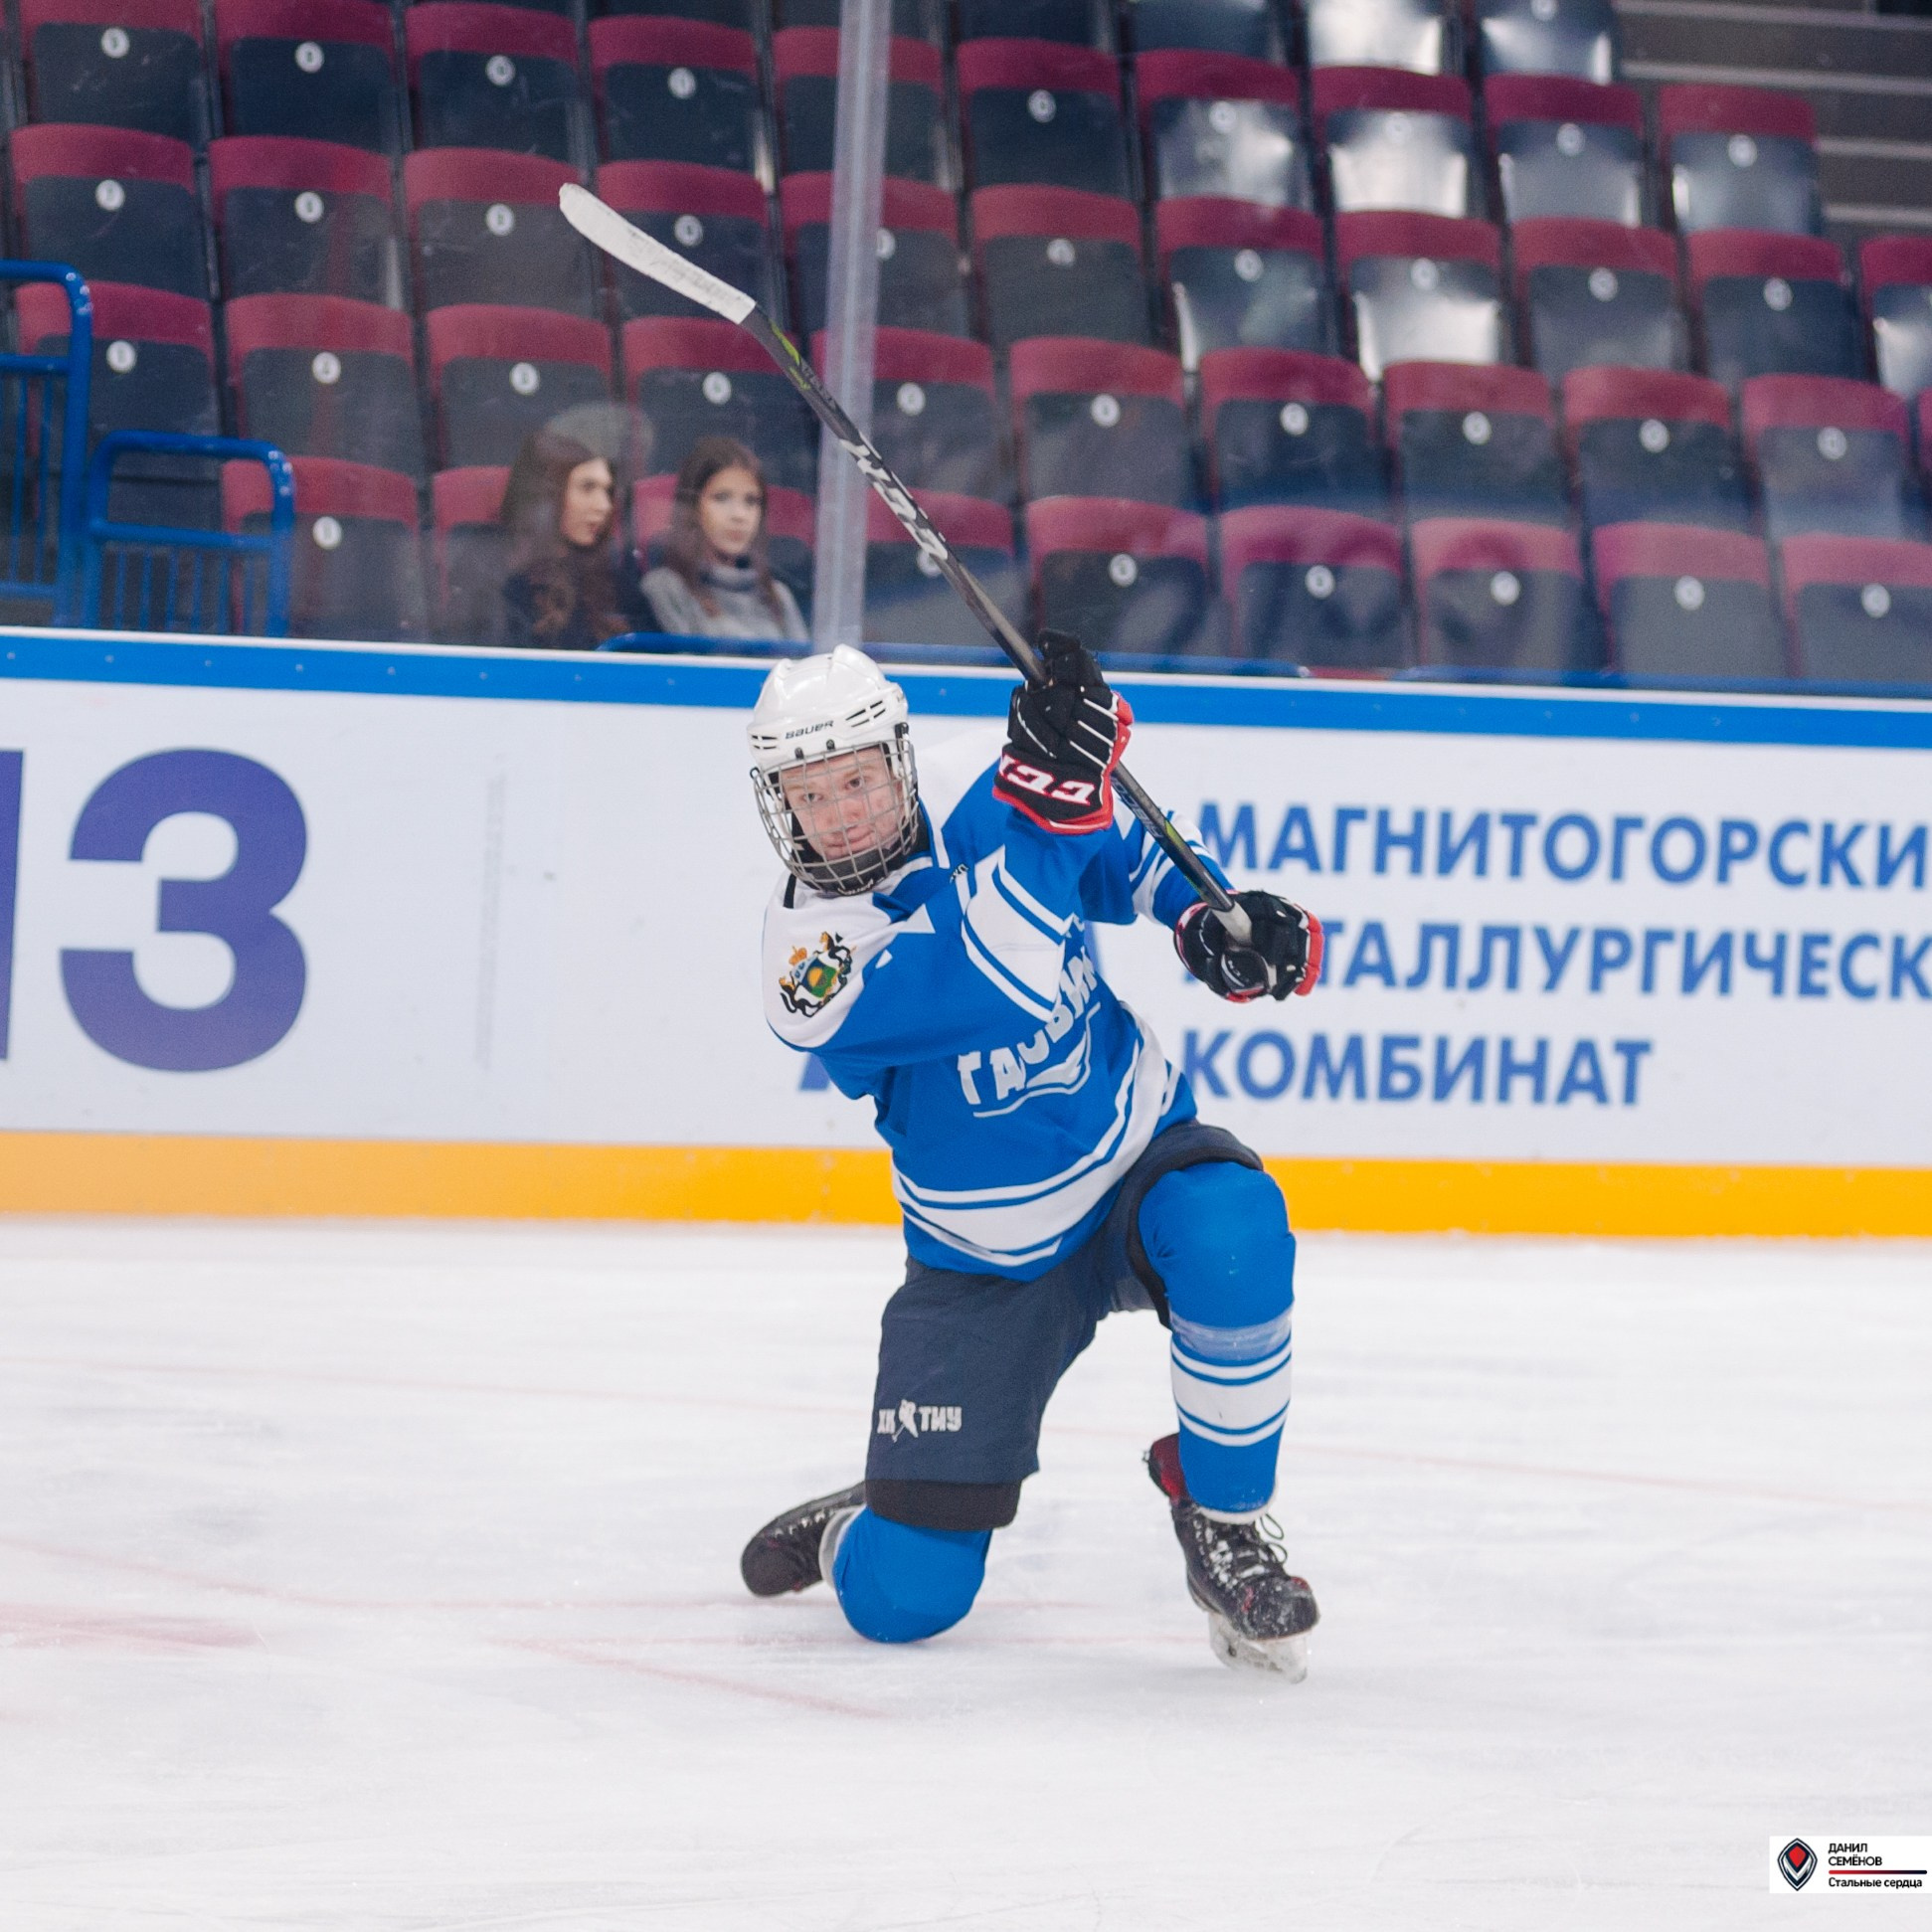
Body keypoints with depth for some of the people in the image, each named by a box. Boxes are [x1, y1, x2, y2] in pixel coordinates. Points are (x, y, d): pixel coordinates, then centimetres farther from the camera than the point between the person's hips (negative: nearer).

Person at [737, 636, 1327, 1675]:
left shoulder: (975, 791, -12)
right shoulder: (809, 958, -25)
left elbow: (1118, 848, 10)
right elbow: (1001, 985, -40)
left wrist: (1207, 917, -10)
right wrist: (1047, 793, -47)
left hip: (1142, 1154, 2)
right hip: (989, 1266, -1)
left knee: (1230, 1240, -39)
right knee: (903, 1601, -5)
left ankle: (1224, 1525, -15)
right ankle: (857, 1529, 35)